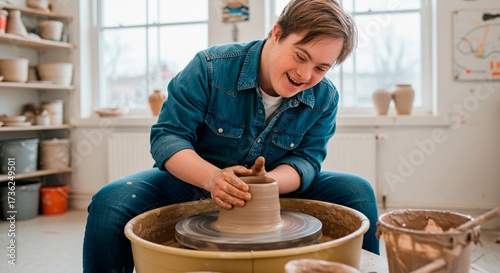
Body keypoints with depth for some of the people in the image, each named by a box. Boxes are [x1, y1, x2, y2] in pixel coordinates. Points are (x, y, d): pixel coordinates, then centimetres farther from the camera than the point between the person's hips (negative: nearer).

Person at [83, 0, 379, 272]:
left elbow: (305, 160, -9)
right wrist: (212, 177, -39)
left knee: (358, 191, -14)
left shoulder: (325, 99, -9)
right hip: (195, 180, -2)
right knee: (110, 201, -28)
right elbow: (167, 136, -20)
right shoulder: (211, 67, -20)